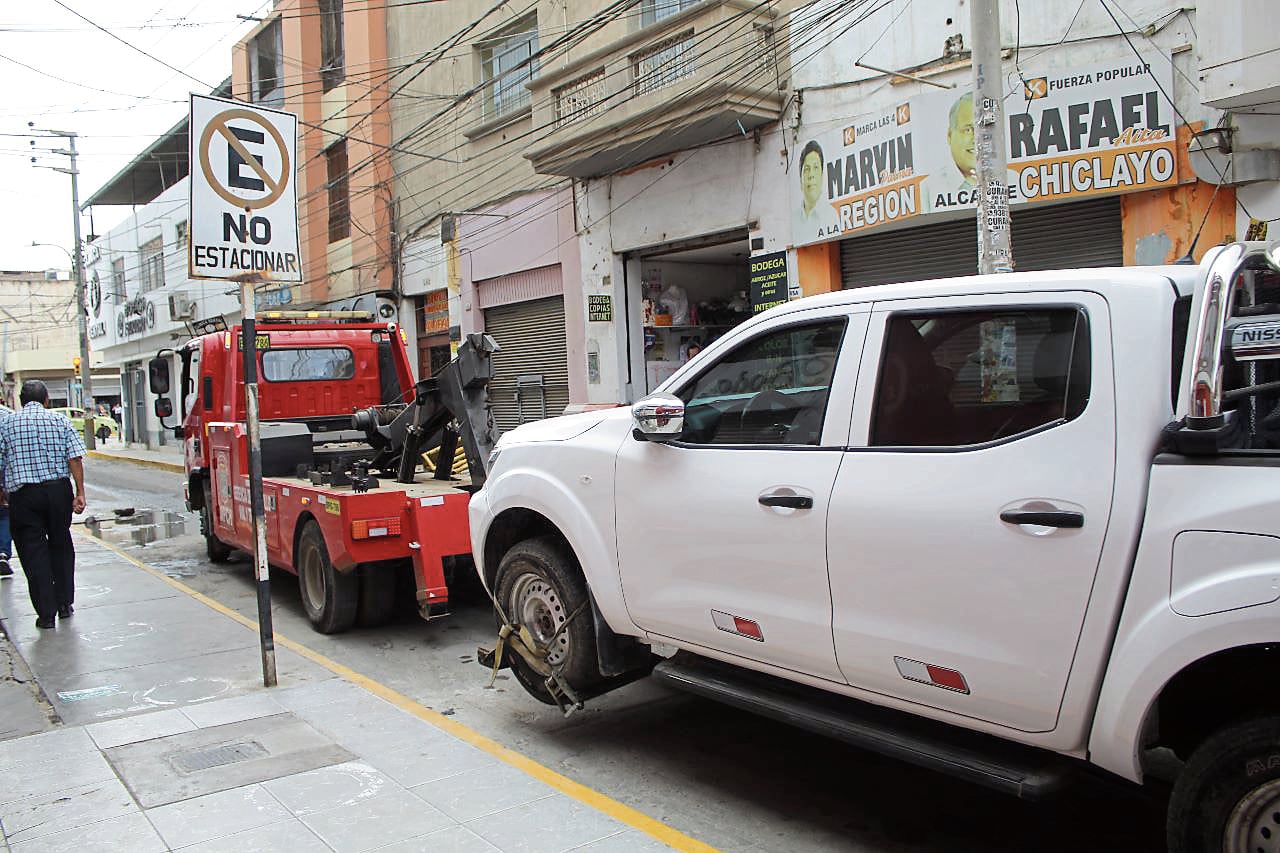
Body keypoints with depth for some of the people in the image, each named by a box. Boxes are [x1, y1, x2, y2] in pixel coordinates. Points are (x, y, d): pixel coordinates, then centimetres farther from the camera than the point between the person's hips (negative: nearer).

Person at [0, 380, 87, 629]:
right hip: (58, 490, 1)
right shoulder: (60, 420, 3)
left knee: (33, 551, 4)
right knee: (61, 545, 16)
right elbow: (75, 458, -6)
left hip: (23, 494, -1)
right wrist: (80, 492, -5)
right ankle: (65, 603, 21)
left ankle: (46, 613, 3)